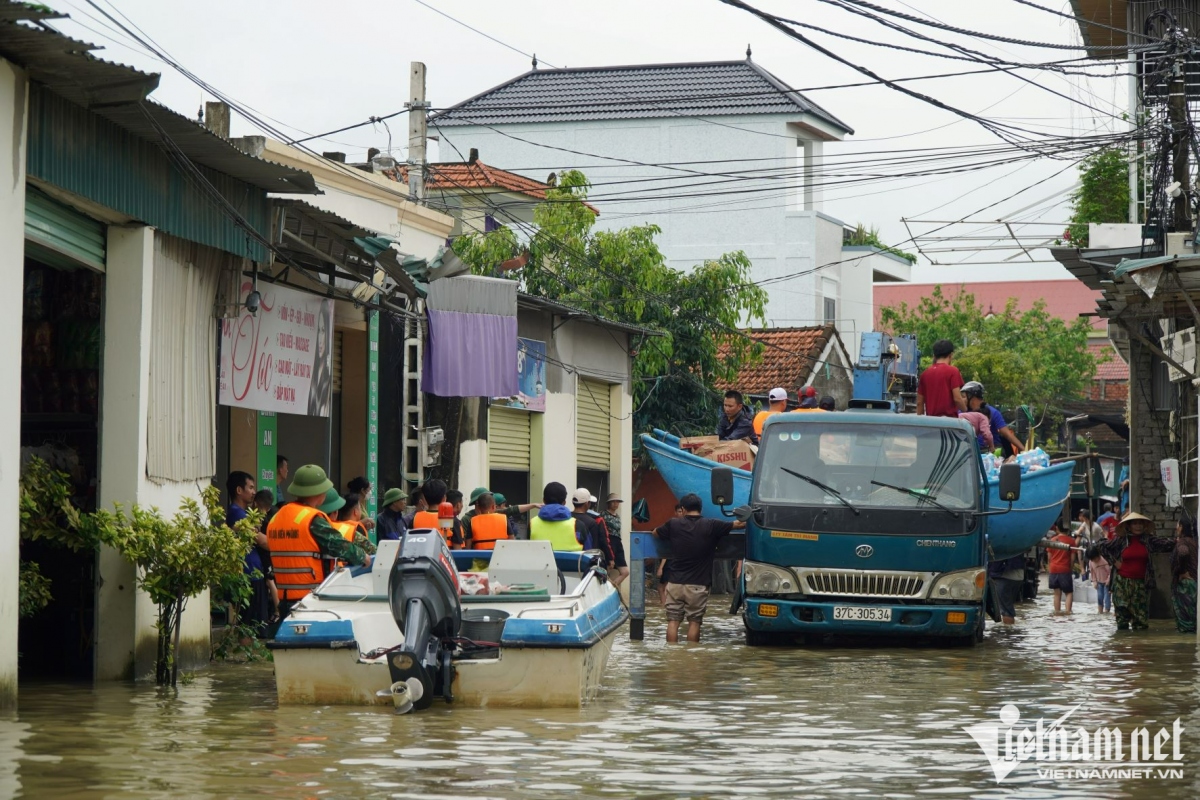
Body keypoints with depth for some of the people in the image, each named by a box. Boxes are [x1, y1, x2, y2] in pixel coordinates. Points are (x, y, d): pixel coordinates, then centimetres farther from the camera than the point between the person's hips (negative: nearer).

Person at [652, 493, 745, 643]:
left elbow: (655, 533, 18)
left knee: (673, 621, 5)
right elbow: (739, 524, -3)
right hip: (698, 585, -1)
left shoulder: (674, 524, -1)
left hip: (675, 582, 1)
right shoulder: (711, 526, -6)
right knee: (694, 622, 4)